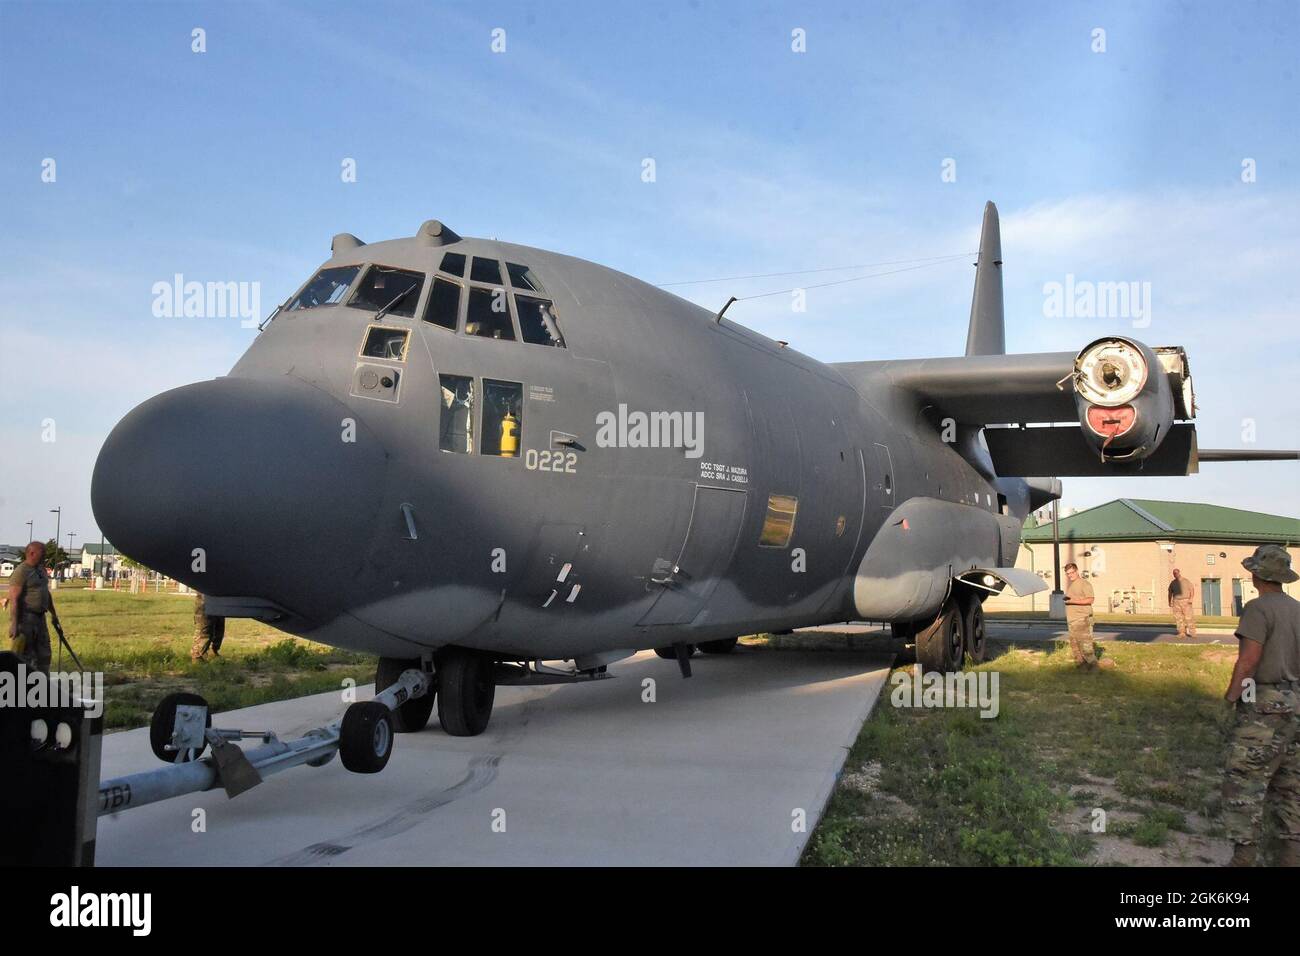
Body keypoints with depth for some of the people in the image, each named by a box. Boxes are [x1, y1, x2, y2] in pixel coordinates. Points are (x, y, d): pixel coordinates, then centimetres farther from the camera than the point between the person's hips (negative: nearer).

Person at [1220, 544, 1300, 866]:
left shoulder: (1259, 608, -13)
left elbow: (1249, 659, -18)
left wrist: (1231, 693, -6)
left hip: (1264, 707, -8)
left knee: (1243, 780, -3)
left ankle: (1243, 856, -2)